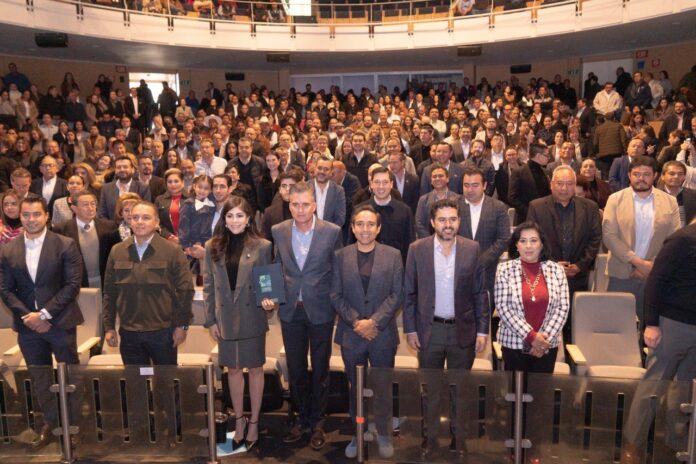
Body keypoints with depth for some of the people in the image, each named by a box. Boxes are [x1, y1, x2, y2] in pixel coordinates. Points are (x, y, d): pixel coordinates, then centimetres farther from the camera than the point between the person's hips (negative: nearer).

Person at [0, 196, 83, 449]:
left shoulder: (65, 246, -6)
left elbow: (73, 285, -11)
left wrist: (45, 313, -16)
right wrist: (27, 315, -9)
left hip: (60, 322, -3)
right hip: (27, 325, 3)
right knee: (40, 379, 14)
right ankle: (49, 423, 28)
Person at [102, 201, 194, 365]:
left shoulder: (172, 251, -4)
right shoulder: (117, 251, 6)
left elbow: (185, 290, -4)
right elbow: (109, 292, 9)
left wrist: (182, 325, -6)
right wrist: (109, 327, 6)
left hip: (163, 331, -3)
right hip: (129, 333, 3)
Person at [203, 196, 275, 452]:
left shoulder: (262, 246, -6)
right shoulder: (212, 247, 1)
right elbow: (208, 286, 3)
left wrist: (268, 301, -21)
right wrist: (210, 319, 0)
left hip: (251, 318, -2)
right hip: (226, 318, 2)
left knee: (255, 369, 9)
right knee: (233, 369, 14)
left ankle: (253, 422, 24)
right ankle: (239, 420, 31)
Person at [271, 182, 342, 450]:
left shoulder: (332, 232, -9)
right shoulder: (278, 232, -1)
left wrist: (337, 302, -3)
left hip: (320, 310, -2)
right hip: (290, 310, 2)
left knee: (320, 369, 11)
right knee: (295, 369, 14)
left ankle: (317, 422, 28)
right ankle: (301, 418, 33)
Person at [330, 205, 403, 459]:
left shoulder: (393, 255, 0)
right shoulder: (341, 256, 2)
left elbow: (397, 295, -4)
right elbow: (336, 295, 0)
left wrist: (375, 321, -14)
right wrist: (356, 322, -11)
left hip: (383, 333, -1)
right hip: (351, 334, 1)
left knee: (384, 386, 9)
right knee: (356, 387, 12)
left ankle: (383, 433, 27)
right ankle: (357, 434, 27)